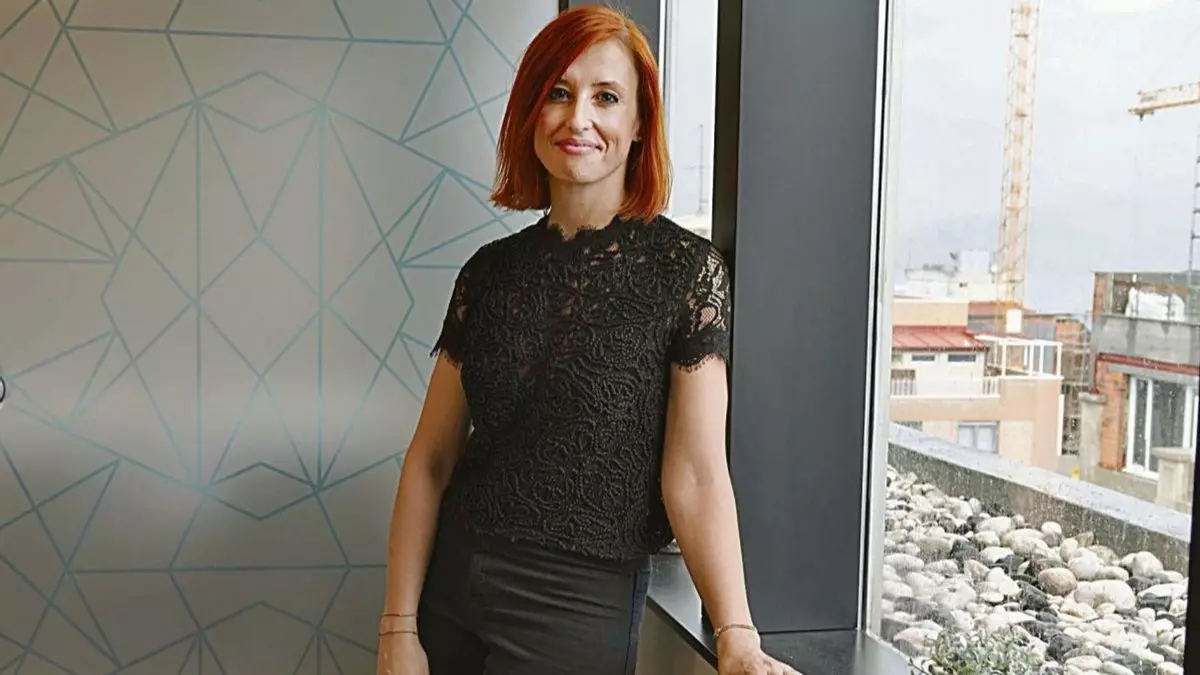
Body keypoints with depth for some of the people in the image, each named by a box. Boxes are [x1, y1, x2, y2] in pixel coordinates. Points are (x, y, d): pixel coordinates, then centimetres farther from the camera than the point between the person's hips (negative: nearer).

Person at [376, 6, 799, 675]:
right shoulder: (491, 271, 1)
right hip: (448, 586, 4)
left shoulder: (686, 268, -9)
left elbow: (696, 476, -15)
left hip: (580, 605, -4)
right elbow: (431, 460, 1)